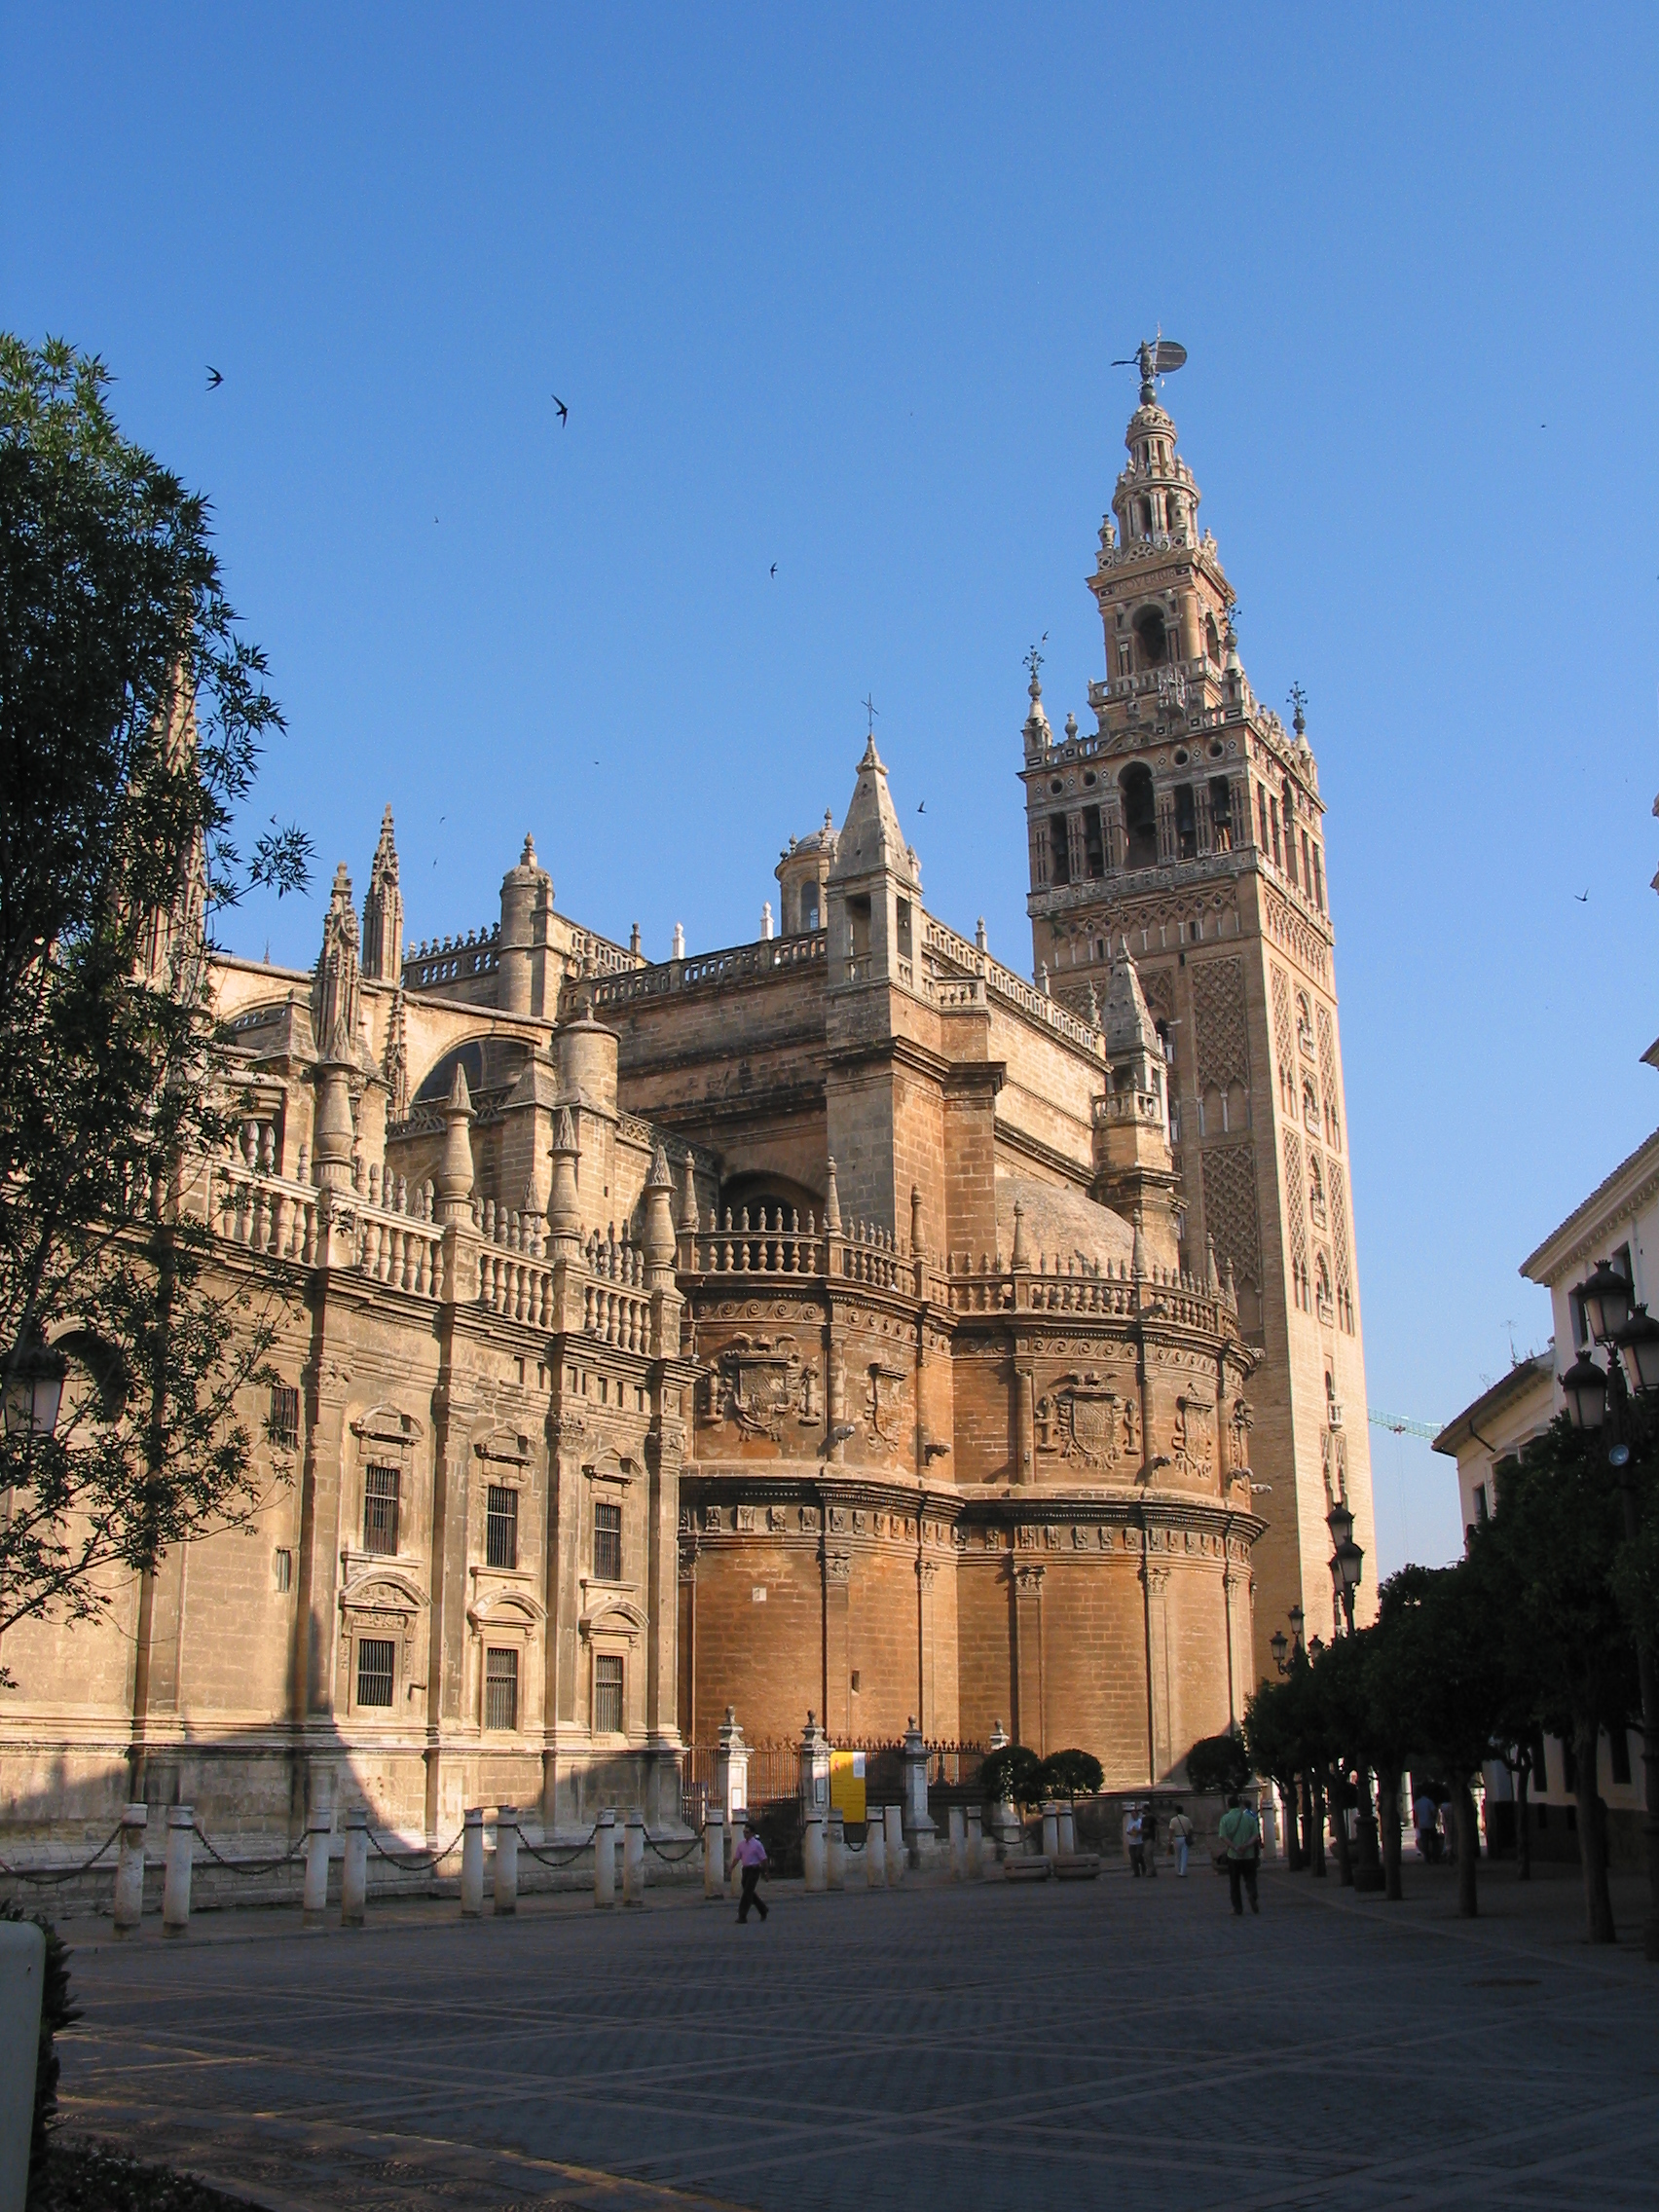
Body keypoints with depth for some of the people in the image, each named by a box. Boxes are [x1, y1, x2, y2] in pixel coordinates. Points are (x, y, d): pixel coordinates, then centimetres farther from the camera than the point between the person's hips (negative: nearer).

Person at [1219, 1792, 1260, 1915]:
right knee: (1250, 1879, 10)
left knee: (1234, 1883, 10)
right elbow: (1256, 1835, -5)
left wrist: (1235, 1848, -15)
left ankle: (1238, 1909, 10)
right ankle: (1254, 1896, -19)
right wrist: (1246, 1846, -14)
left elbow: (1223, 1837, -12)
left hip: (1233, 1855, -1)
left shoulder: (1225, 1818, -2)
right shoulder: (1250, 1817, 2)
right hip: (1249, 1855, 1)